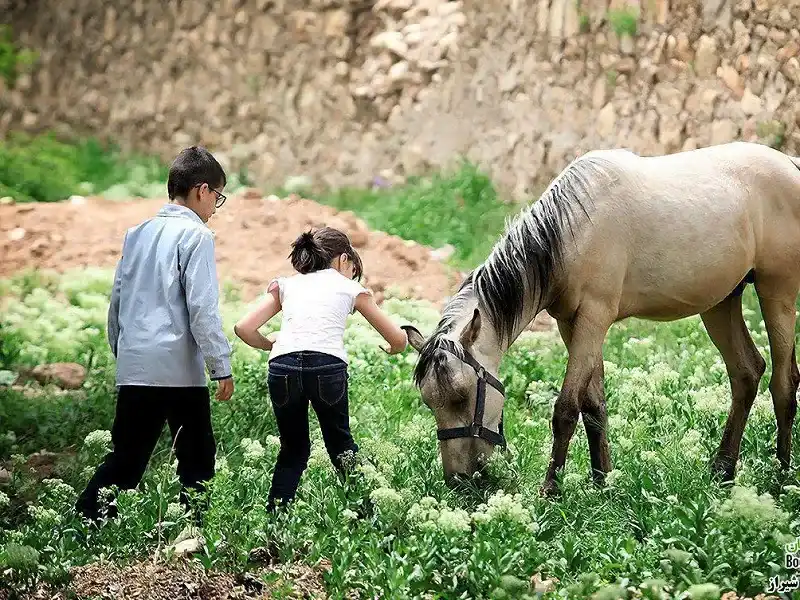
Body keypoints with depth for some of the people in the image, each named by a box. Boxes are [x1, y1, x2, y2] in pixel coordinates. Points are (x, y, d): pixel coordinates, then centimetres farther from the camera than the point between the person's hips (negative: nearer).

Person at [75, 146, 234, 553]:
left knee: (124, 458, 9)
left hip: (134, 367, 7)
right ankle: (193, 530, -1)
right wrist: (221, 366, -10)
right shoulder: (195, 236, -7)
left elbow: (117, 301, 20)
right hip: (179, 367, -7)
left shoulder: (137, 234, 16)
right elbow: (202, 307, -13)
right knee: (196, 457, 3)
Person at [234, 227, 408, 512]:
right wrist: (392, 348, 49)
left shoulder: (286, 285, 26)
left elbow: (243, 328, 13)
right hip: (327, 365, -2)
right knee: (341, 446, 20)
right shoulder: (350, 288, 22)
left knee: (293, 451, 19)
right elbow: (399, 340, 26)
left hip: (283, 367, 2)